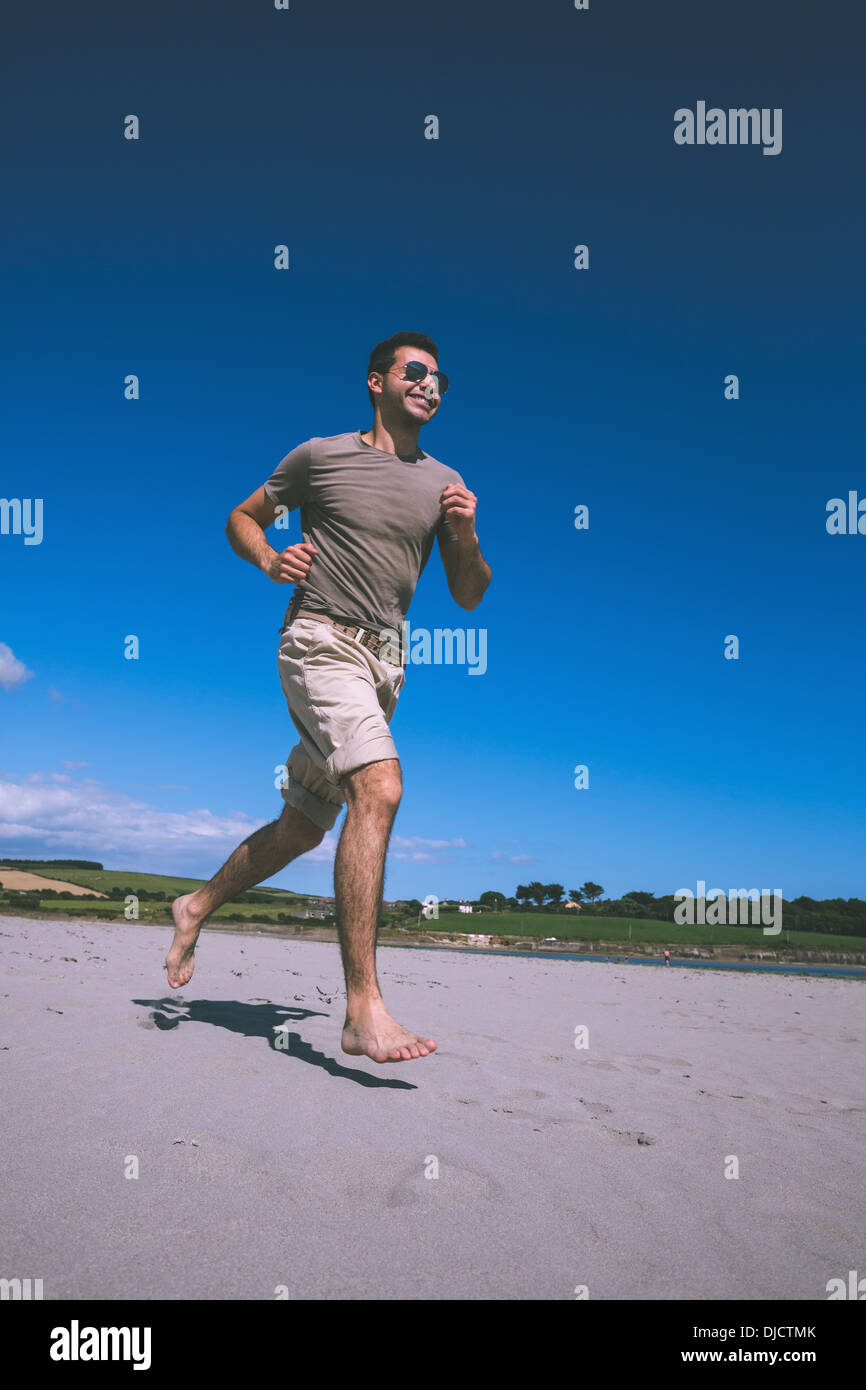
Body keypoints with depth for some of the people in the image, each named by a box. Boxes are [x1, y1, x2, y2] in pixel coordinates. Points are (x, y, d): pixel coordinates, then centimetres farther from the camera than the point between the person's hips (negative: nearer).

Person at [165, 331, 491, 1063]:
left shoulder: (443, 482, 14)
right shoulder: (320, 456, 4)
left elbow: (470, 596, 15)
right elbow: (241, 518, 14)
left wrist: (465, 537, -4)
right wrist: (270, 560, -7)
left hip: (386, 660, 6)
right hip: (323, 644, -6)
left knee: (303, 825, 13)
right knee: (380, 788, -28)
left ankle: (197, 907, 38)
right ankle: (364, 1009, -28)